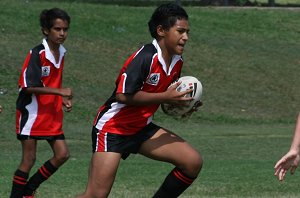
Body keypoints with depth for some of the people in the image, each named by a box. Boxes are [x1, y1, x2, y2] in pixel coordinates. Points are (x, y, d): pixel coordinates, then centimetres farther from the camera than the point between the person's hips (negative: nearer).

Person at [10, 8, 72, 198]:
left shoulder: (61, 53, 7)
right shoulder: (37, 54, -17)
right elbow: (28, 86, -24)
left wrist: (63, 99, 5)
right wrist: (60, 91, -28)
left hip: (52, 114, 7)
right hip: (32, 113, -7)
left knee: (62, 155, 2)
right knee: (29, 159, -4)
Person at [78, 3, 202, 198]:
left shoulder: (177, 62, 3)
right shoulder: (145, 57, -22)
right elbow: (123, 95, -29)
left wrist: (180, 104, -4)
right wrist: (165, 97, -24)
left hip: (142, 128, 8)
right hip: (112, 128, -8)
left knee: (193, 162, -6)